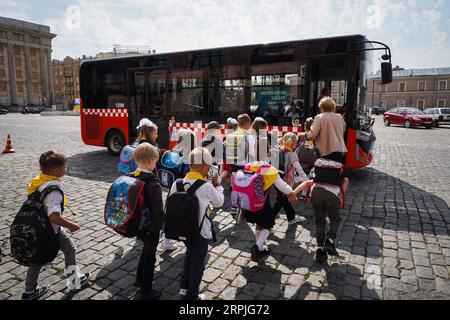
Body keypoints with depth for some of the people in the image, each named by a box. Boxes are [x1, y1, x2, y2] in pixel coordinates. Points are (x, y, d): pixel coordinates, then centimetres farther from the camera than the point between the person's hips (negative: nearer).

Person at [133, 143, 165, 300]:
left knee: (146, 248, 28)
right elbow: (158, 210, -22)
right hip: (150, 227, -7)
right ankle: (145, 292, 24)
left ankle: (140, 279, 45)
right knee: (149, 256, 10)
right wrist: (161, 223, -5)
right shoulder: (153, 183, -26)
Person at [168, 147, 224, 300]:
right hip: (200, 232, -5)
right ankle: (192, 296, 31)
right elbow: (218, 202, -5)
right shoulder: (207, 186, -21)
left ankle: (184, 287, 43)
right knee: (197, 263, 15)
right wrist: (217, 185, 7)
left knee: (189, 255, 30)